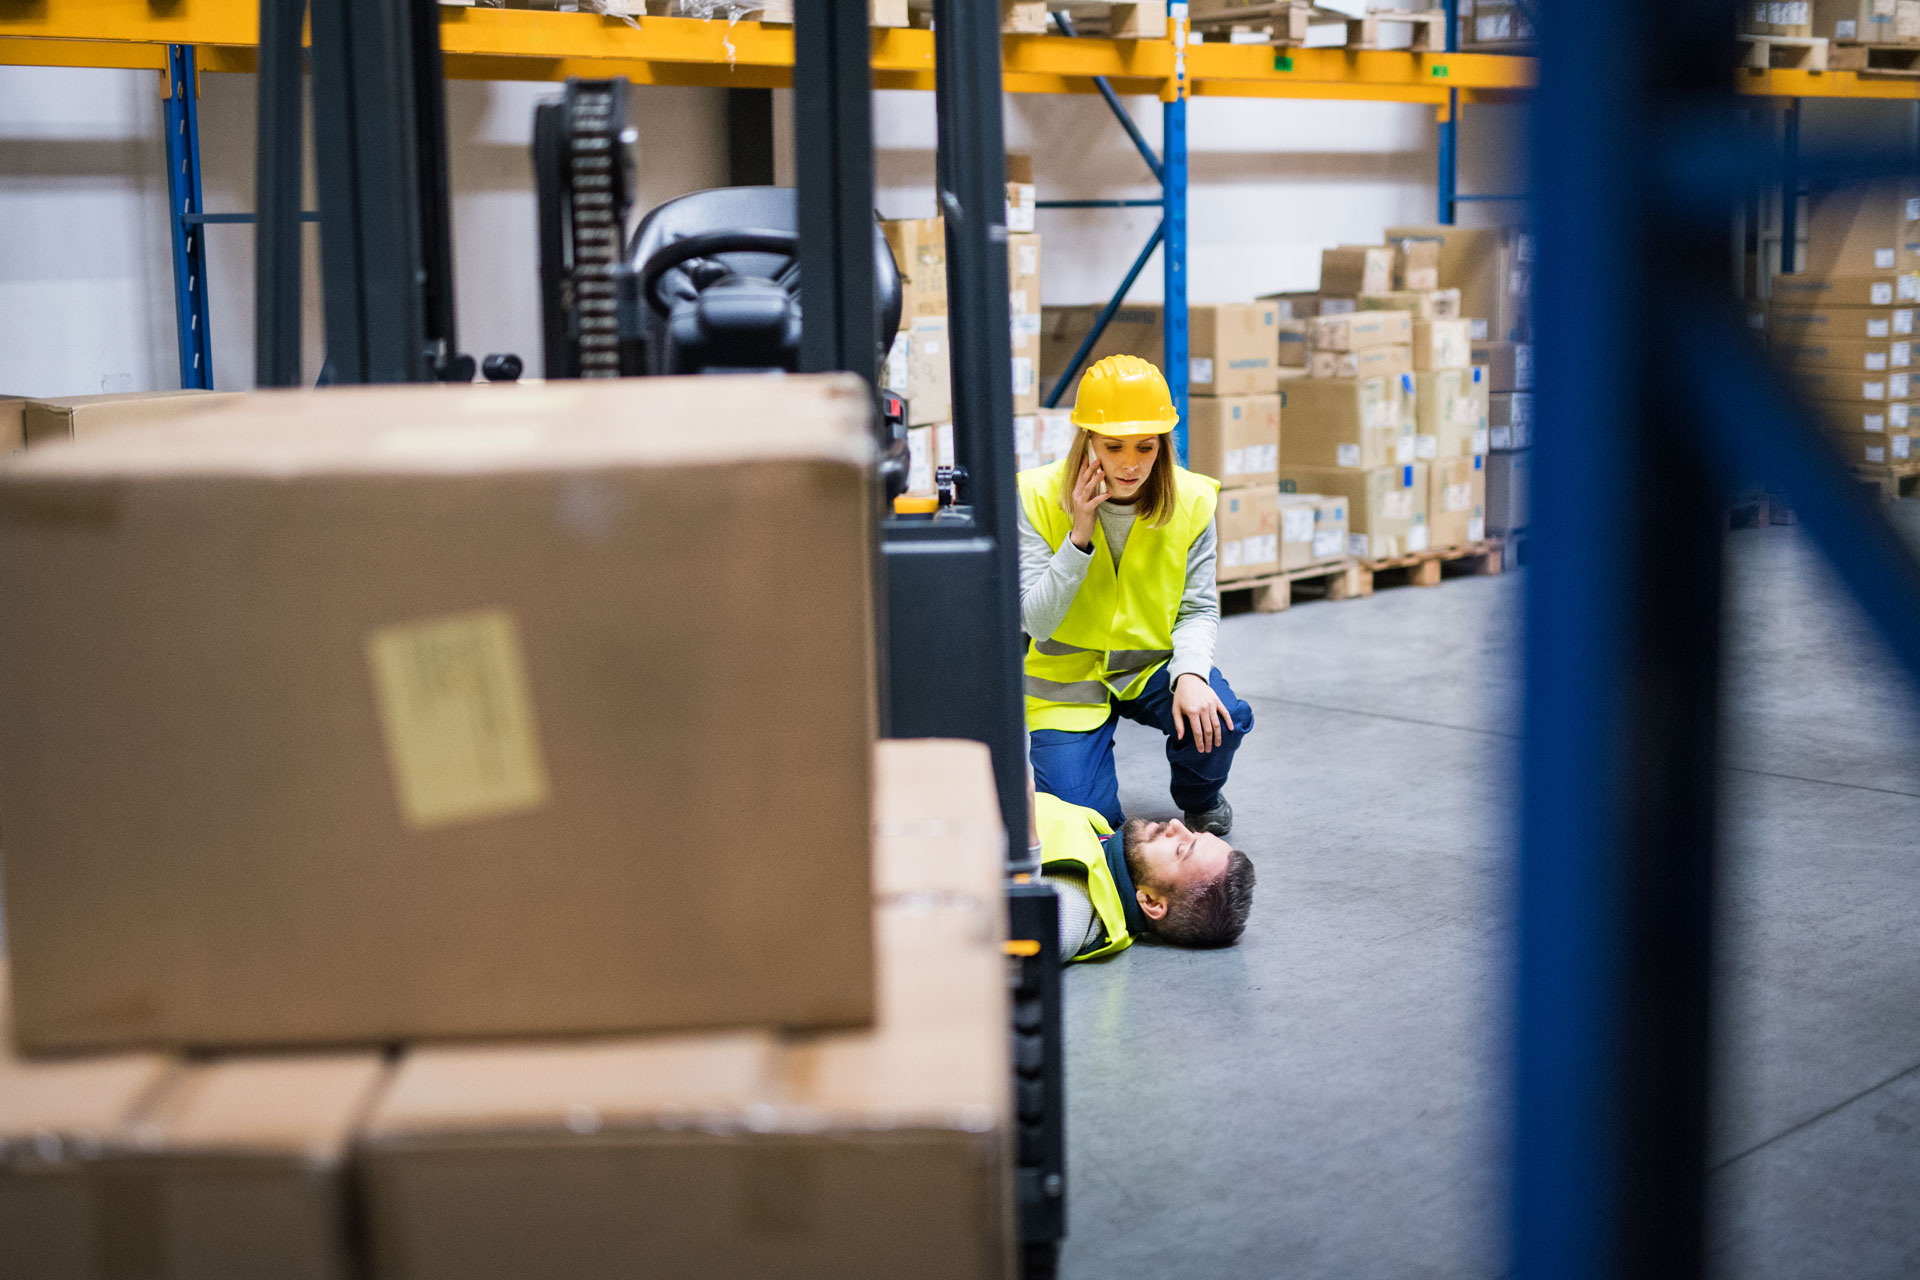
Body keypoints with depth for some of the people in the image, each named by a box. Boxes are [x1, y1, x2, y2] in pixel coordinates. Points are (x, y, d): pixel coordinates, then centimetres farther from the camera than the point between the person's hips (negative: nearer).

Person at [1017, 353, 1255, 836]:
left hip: (1153, 667, 2)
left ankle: (1199, 798, 7)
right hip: (1069, 676, -1)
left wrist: (1191, 674, -27)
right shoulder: (1039, 496, -16)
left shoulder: (1191, 500, -10)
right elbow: (1035, 622, -17)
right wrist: (1079, 537, -28)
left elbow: (1198, 610, -6)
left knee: (1223, 718, -30)